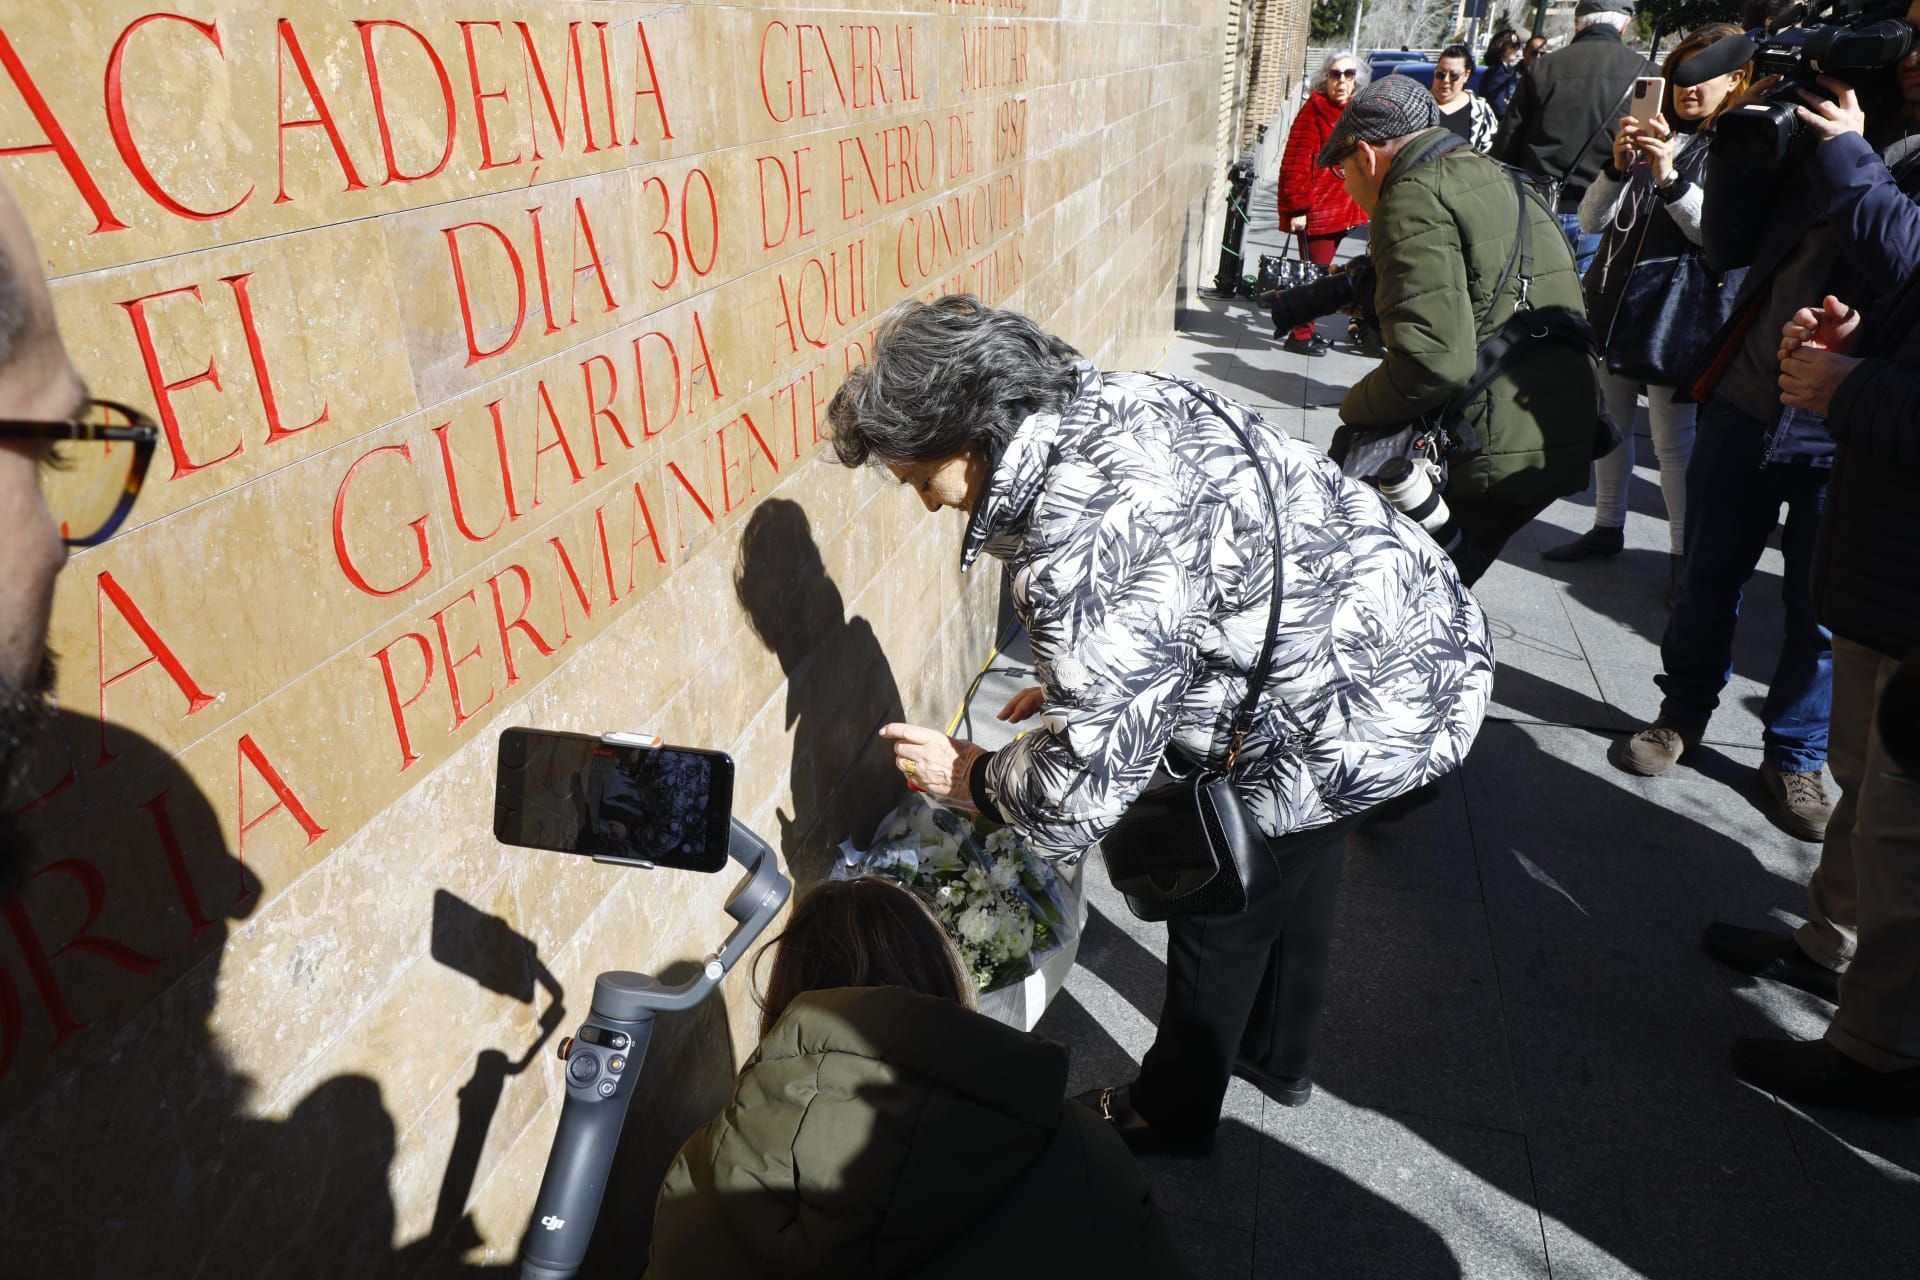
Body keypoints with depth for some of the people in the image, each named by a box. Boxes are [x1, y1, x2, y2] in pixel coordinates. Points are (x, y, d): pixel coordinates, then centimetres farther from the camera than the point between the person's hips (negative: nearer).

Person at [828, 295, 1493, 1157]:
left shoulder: (1081, 549, -32)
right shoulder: (1118, 399, -2)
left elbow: (1079, 797, -23)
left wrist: (969, 776, -5)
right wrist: (1067, 687, 13)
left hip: (1362, 715, -9)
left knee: (1221, 910, 13)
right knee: (1293, 860, 30)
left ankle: (1171, 1118, 40)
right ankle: (1280, 1055, 56)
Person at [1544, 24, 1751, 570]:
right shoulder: (1649, 134, 10)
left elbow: (1721, 234, -16)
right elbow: (1590, 220, 2)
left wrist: (1668, 175, -26)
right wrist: (1618, 165, -15)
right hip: (1611, 298, 5)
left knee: (1672, 440, -4)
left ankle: (1682, 551, 6)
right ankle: (1607, 527, 27)